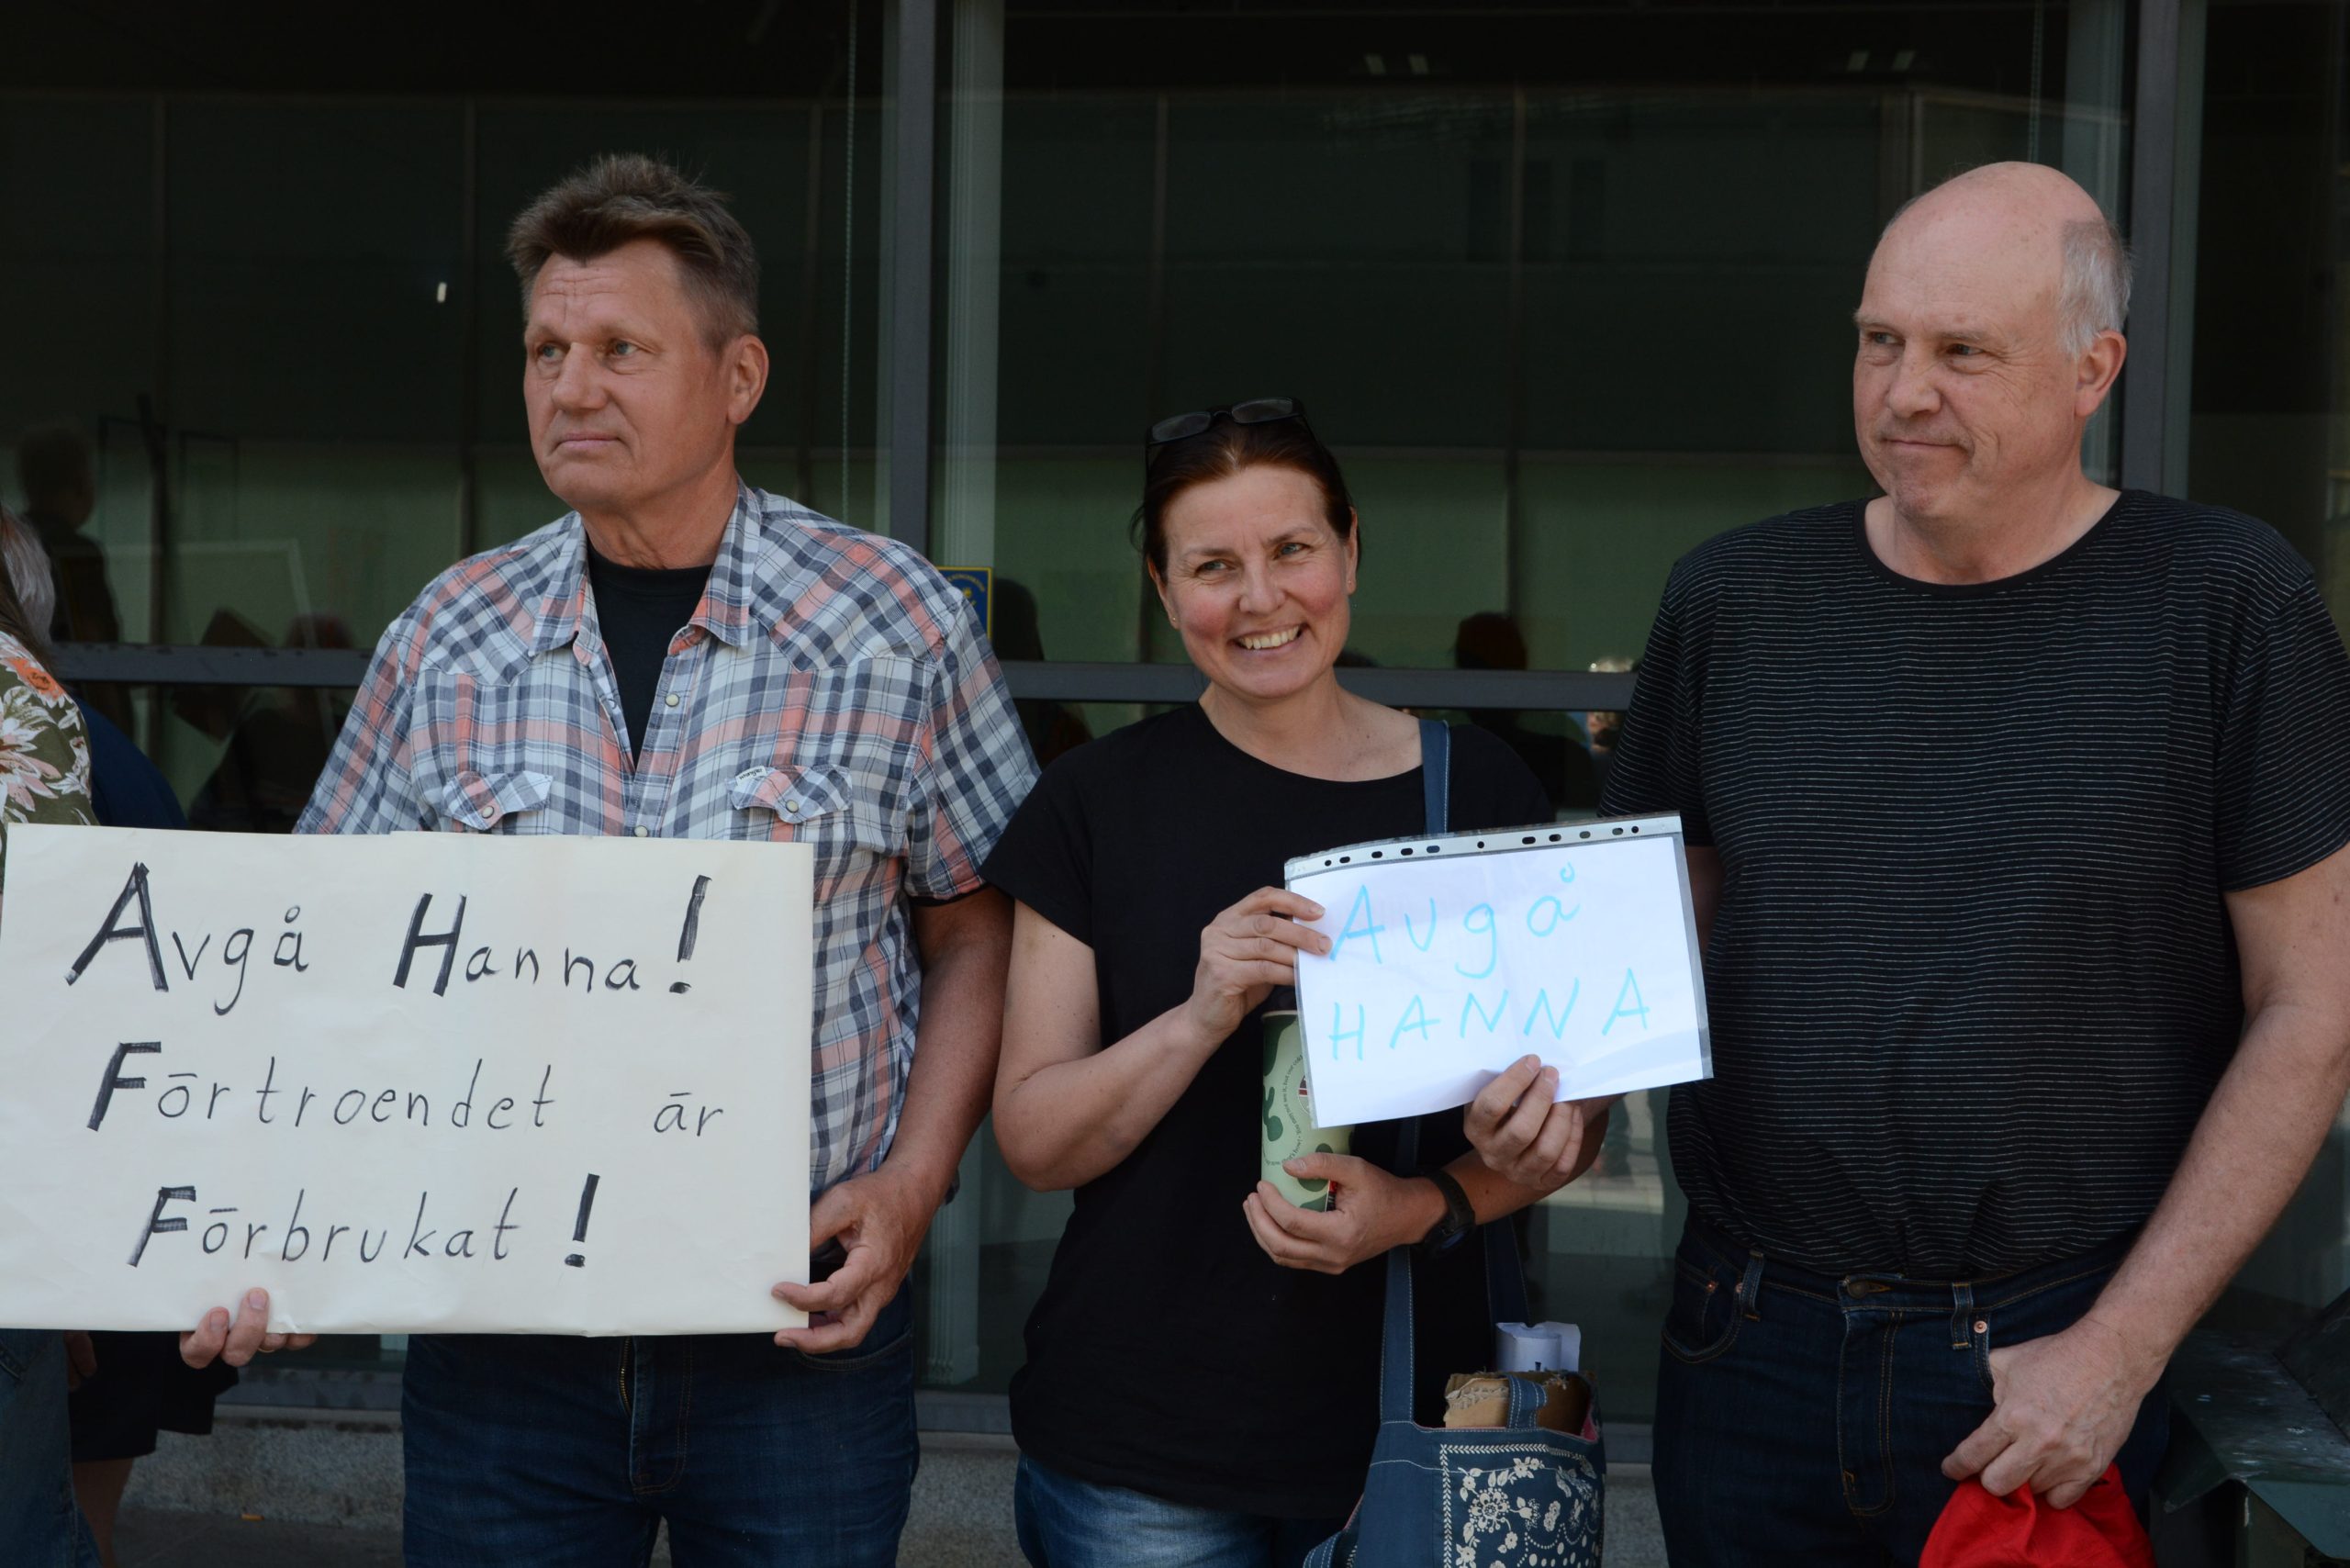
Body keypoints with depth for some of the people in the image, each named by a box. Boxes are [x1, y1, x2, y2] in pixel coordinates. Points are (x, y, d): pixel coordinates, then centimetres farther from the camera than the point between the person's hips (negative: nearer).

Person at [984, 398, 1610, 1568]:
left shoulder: (1479, 792, 1)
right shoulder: (1097, 803, -2)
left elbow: (1572, 1119, 6)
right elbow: (1032, 1143, -4)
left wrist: (1423, 1206, -14)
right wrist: (1201, 1017, -21)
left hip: (1406, 1428, 1)